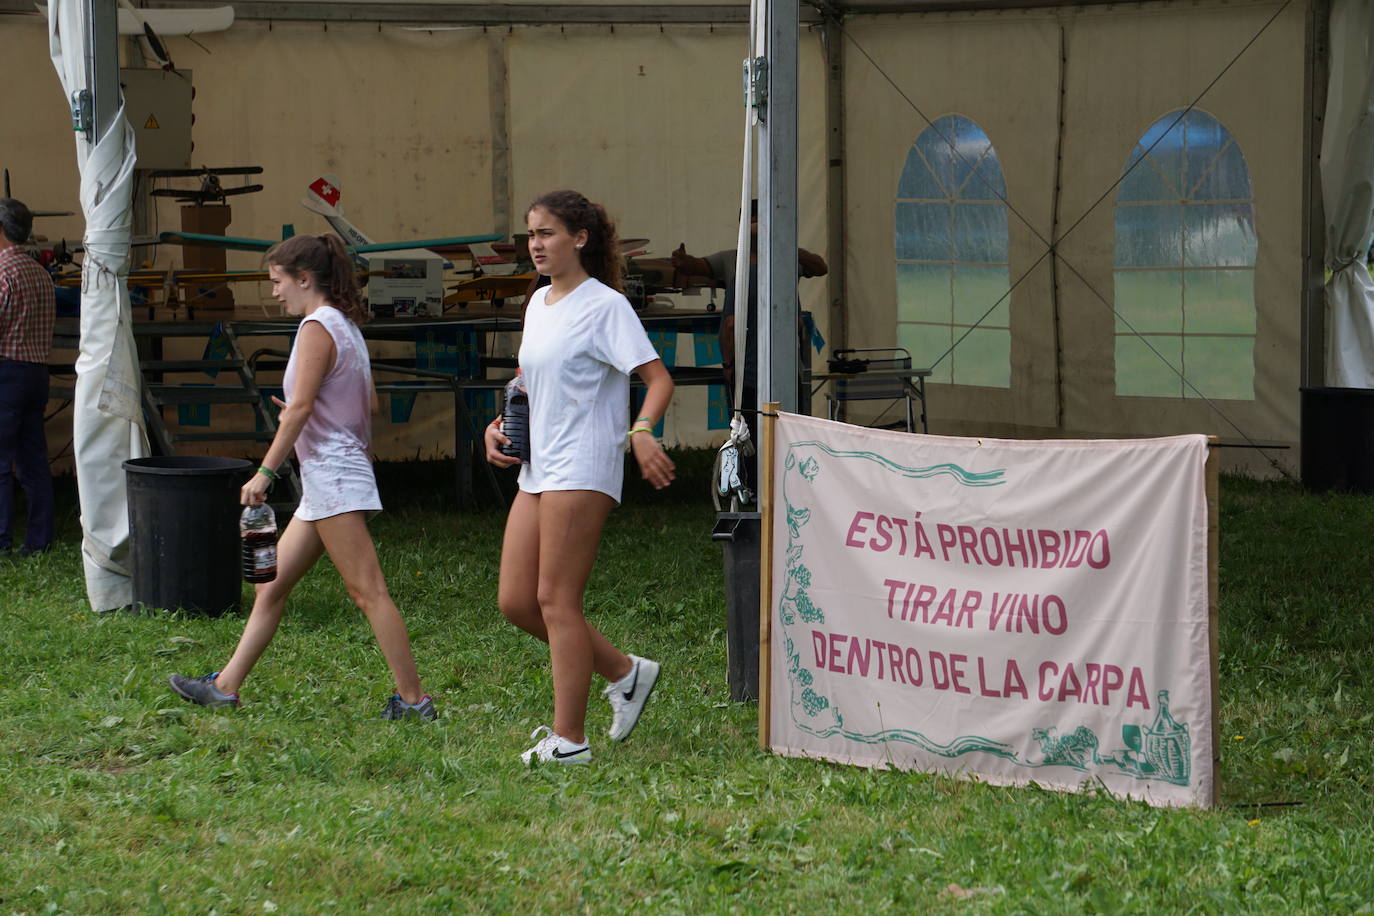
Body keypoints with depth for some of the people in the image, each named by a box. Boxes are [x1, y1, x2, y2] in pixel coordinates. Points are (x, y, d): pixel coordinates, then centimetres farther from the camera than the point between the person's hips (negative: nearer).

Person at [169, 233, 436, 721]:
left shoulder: (317, 328, -13)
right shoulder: (346, 327, 16)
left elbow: (300, 406, -19)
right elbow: (370, 405, 19)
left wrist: (265, 472, -17)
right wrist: (301, 417, 20)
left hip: (333, 476, -10)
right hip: (325, 483, 10)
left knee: (367, 591, -10)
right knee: (271, 585, 12)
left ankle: (413, 698, -9)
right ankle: (226, 686, 17)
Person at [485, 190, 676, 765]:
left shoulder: (605, 306, -8)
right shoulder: (537, 303, 16)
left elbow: (658, 379, -13)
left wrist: (642, 431, -32)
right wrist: (500, 426, 10)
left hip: (582, 472, -9)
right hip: (536, 469, 9)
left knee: (555, 599, -8)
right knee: (515, 602, 5)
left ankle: (568, 739, -1)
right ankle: (624, 673, 19)